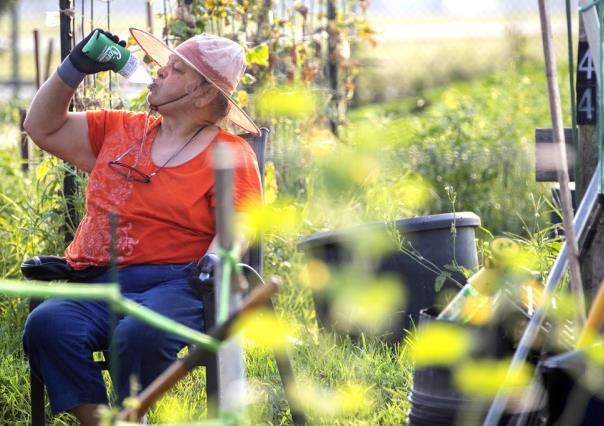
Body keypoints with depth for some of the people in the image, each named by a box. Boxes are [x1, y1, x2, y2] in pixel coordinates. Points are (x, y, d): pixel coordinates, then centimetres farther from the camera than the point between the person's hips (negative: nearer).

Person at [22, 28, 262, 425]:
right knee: (47, 324, -28)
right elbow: (43, 128, 29)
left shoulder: (231, 154, 7)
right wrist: (73, 69, 18)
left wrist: (214, 258, -26)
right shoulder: (120, 130, 23)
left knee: (141, 333, -39)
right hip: (96, 288, 5)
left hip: (172, 286, -5)